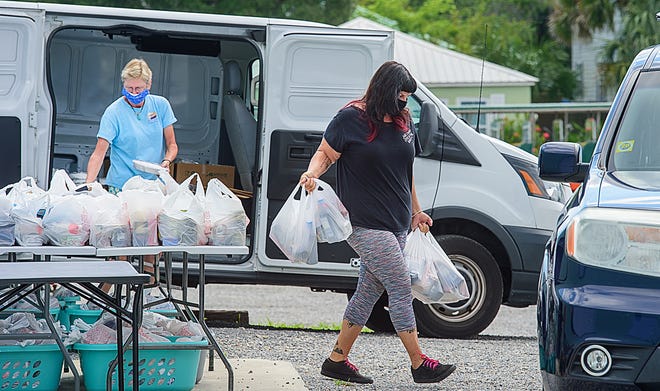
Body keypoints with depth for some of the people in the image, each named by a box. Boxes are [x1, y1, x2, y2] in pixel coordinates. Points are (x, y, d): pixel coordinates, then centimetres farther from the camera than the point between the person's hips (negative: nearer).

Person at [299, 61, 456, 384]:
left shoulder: (402, 122, 13)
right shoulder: (351, 119, -8)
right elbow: (324, 154, -4)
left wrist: (415, 212, 28)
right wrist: (311, 174, -26)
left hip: (396, 224, 8)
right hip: (366, 224, -8)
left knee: (369, 292, 10)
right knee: (401, 289, -9)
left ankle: (337, 360, 18)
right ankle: (419, 364, -3)